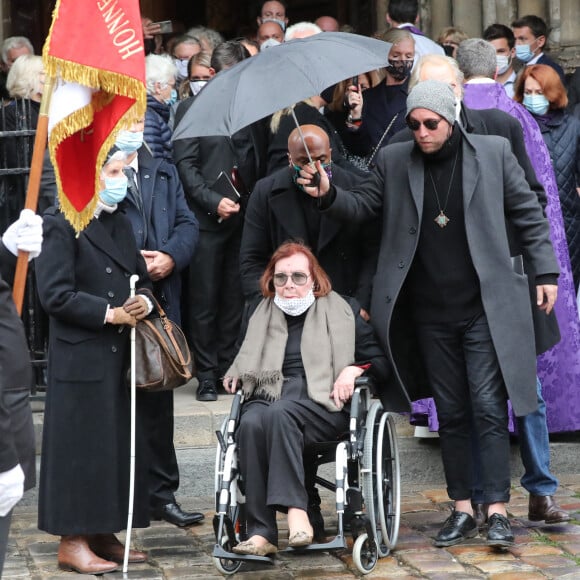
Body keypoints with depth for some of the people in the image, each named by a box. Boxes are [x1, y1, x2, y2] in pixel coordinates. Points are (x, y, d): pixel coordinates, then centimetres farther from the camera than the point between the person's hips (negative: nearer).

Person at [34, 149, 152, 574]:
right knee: (81, 447, -3)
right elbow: (56, 294, -16)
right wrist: (111, 314, -14)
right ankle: (73, 542, 4)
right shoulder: (61, 226, -9)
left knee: (118, 444, 9)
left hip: (119, 356, 8)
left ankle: (103, 535, 18)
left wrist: (143, 303, -2)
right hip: (80, 359, -8)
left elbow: (142, 280, 21)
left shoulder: (121, 225, 16)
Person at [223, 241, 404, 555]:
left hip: (321, 401, -3)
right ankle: (260, 531, -42)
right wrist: (235, 375, 15)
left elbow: (380, 361, 17)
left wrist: (353, 370, -3)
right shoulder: (258, 313, 26)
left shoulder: (342, 311, 18)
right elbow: (244, 363, 38)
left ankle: (295, 511, -47)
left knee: (278, 413, -38)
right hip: (266, 397, 3)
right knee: (250, 423, -35)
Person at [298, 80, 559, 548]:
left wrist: (546, 271, 0)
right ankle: (462, 509, 16)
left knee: (488, 408, -7)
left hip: (484, 309, -3)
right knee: (451, 413, 9)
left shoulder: (493, 153, -1)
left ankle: (498, 510, -5)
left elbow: (529, 214, 4)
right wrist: (328, 194, -16)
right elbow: (362, 206, 4)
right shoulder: (394, 161, 4)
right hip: (430, 313, 3)